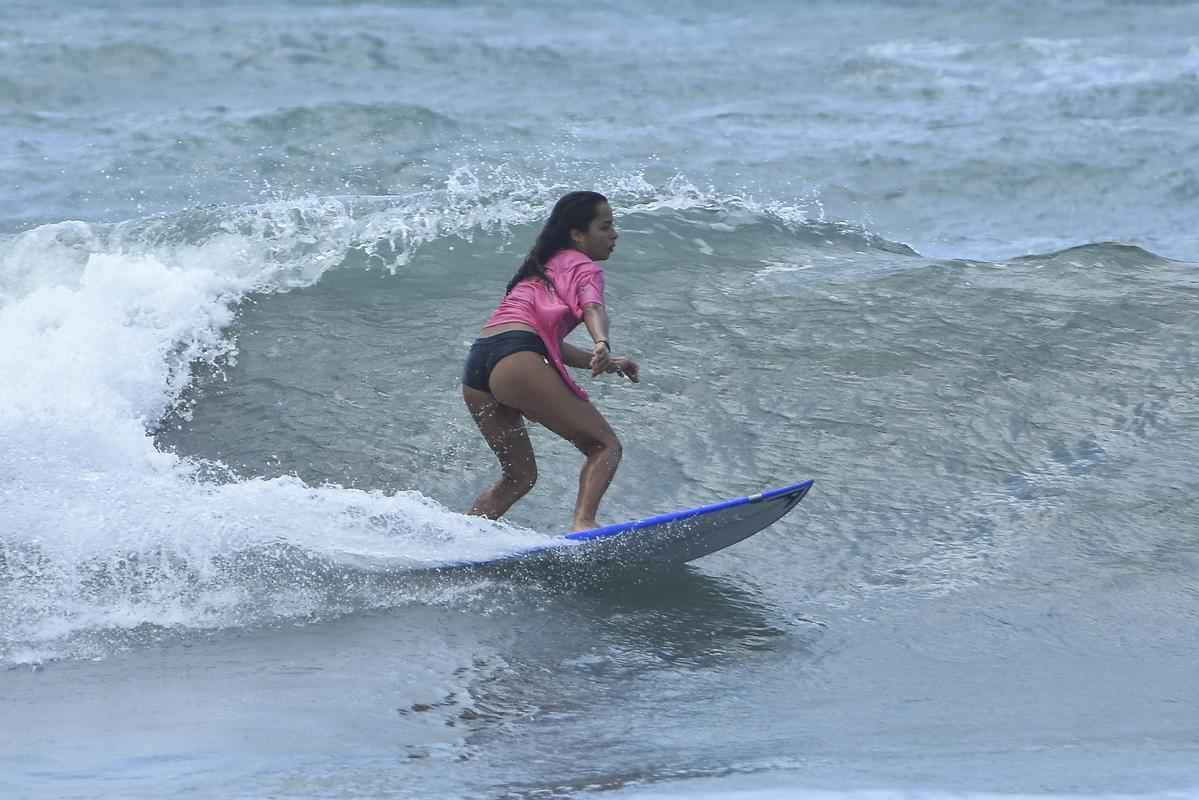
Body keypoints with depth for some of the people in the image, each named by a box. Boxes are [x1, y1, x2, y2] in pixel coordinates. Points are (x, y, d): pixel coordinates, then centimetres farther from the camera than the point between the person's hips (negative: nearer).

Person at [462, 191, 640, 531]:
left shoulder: (543, 268, 34)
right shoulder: (583, 266, 9)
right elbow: (592, 307, -13)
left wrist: (606, 363, 29)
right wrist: (602, 345, -32)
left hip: (476, 367, 9)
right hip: (515, 359, -9)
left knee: (520, 477, 21)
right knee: (605, 445, -9)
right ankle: (583, 523, -31)